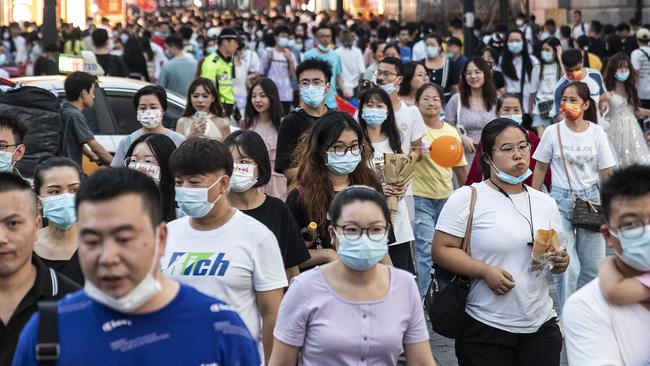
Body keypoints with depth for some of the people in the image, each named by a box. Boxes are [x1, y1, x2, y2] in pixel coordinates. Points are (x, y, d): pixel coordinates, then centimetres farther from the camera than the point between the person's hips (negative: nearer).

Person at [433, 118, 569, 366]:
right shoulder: (467, 198, -5)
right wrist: (486, 271, -20)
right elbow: (441, 250, -10)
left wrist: (560, 262, -4)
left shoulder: (546, 203, 11)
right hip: (486, 328, -4)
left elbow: (558, 254, 18)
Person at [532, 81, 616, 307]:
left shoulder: (597, 133, -2)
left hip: (591, 198, 2)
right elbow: (540, 169, 4)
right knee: (569, 268, -5)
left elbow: (607, 174, 3)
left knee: (593, 267, 8)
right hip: (561, 200, -2)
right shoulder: (553, 132, -4)